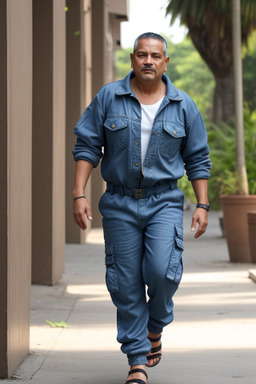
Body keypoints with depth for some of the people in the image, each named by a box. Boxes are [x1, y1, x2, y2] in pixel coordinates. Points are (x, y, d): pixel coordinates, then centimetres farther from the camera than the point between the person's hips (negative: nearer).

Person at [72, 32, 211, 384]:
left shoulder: (183, 106, 4)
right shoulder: (108, 98, 1)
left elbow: (198, 159, 9)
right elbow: (87, 146, 2)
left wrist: (202, 205, 3)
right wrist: (79, 194, -7)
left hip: (164, 201, 0)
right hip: (119, 204, 0)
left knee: (162, 272, -17)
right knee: (126, 284, 0)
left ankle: (156, 329, 14)